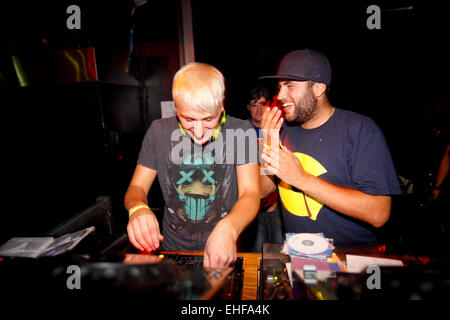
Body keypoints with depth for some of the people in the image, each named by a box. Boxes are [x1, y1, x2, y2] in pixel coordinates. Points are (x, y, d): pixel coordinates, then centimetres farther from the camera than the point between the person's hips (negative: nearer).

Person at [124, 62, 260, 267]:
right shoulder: (159, 132, -4)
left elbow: (250, 194, -15)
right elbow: (137, 187, 1)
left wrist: (228, 230, -37)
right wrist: (138, 208, -23)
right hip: (172, 248, -1)